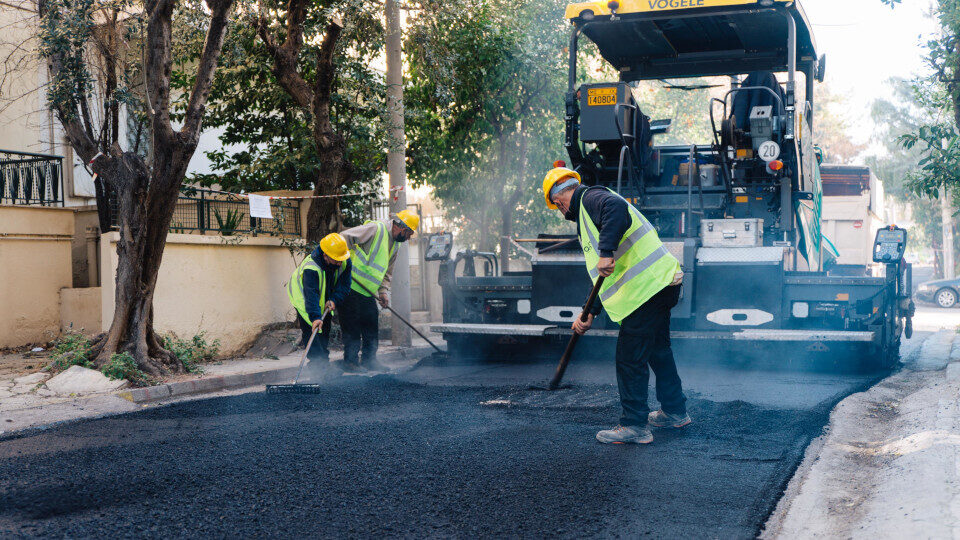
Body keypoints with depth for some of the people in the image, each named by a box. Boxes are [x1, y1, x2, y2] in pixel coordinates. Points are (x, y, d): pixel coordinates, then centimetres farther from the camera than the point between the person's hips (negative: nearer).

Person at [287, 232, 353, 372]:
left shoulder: (345, 262, -24)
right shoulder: (311, 268, -42)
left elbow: (344, 284, -15)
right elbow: (311, 294, -48)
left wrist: (335, 300, -31)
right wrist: (315, 317, -57)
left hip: (325, 298, 6)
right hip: (302, 296, -6)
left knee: (325, 328, 13)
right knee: (310, 329, -13)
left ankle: (324, 358, 29)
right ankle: (317, 363, -9)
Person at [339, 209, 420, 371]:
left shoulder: (395, 245, 14)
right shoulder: (375, 229, -14)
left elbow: (387, 272, 20)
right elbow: (345, 238, -19)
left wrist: (384, 291, 6)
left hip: (367, 292, 9)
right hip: (350, 287, -9)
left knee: (372, 326, 9)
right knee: (352, 327, -4)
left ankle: (368, 360, 19)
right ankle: (351, 361, 6)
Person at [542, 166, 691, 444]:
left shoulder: (592, 198, -4)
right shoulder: (586, 214, 26)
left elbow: (617, 209, -30)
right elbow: (602, 276, 27)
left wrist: (606, 252, -34)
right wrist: (590, 314, 25)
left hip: (648, 284, -11)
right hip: (661, 285, 11)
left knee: (630, 357, -4)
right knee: (657, 349, 23)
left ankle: (635, 426, 4)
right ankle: (674, 411, 36)